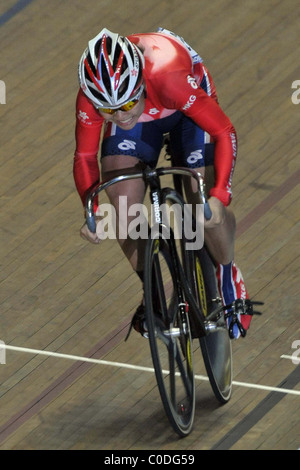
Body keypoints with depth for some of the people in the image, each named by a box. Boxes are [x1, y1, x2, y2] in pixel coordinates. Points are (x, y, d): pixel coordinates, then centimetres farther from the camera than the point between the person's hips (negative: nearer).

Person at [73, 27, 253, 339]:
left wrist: (219, 195, -47)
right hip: (143, 118, 3)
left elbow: (224, 132, -35)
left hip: (187, 111, -3)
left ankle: (227, 275, 17)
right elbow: (85, 158, -18)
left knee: (207, 213, -16)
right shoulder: (90, 99, -33)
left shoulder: (169, 79, -44)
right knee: (122, 211, -15)